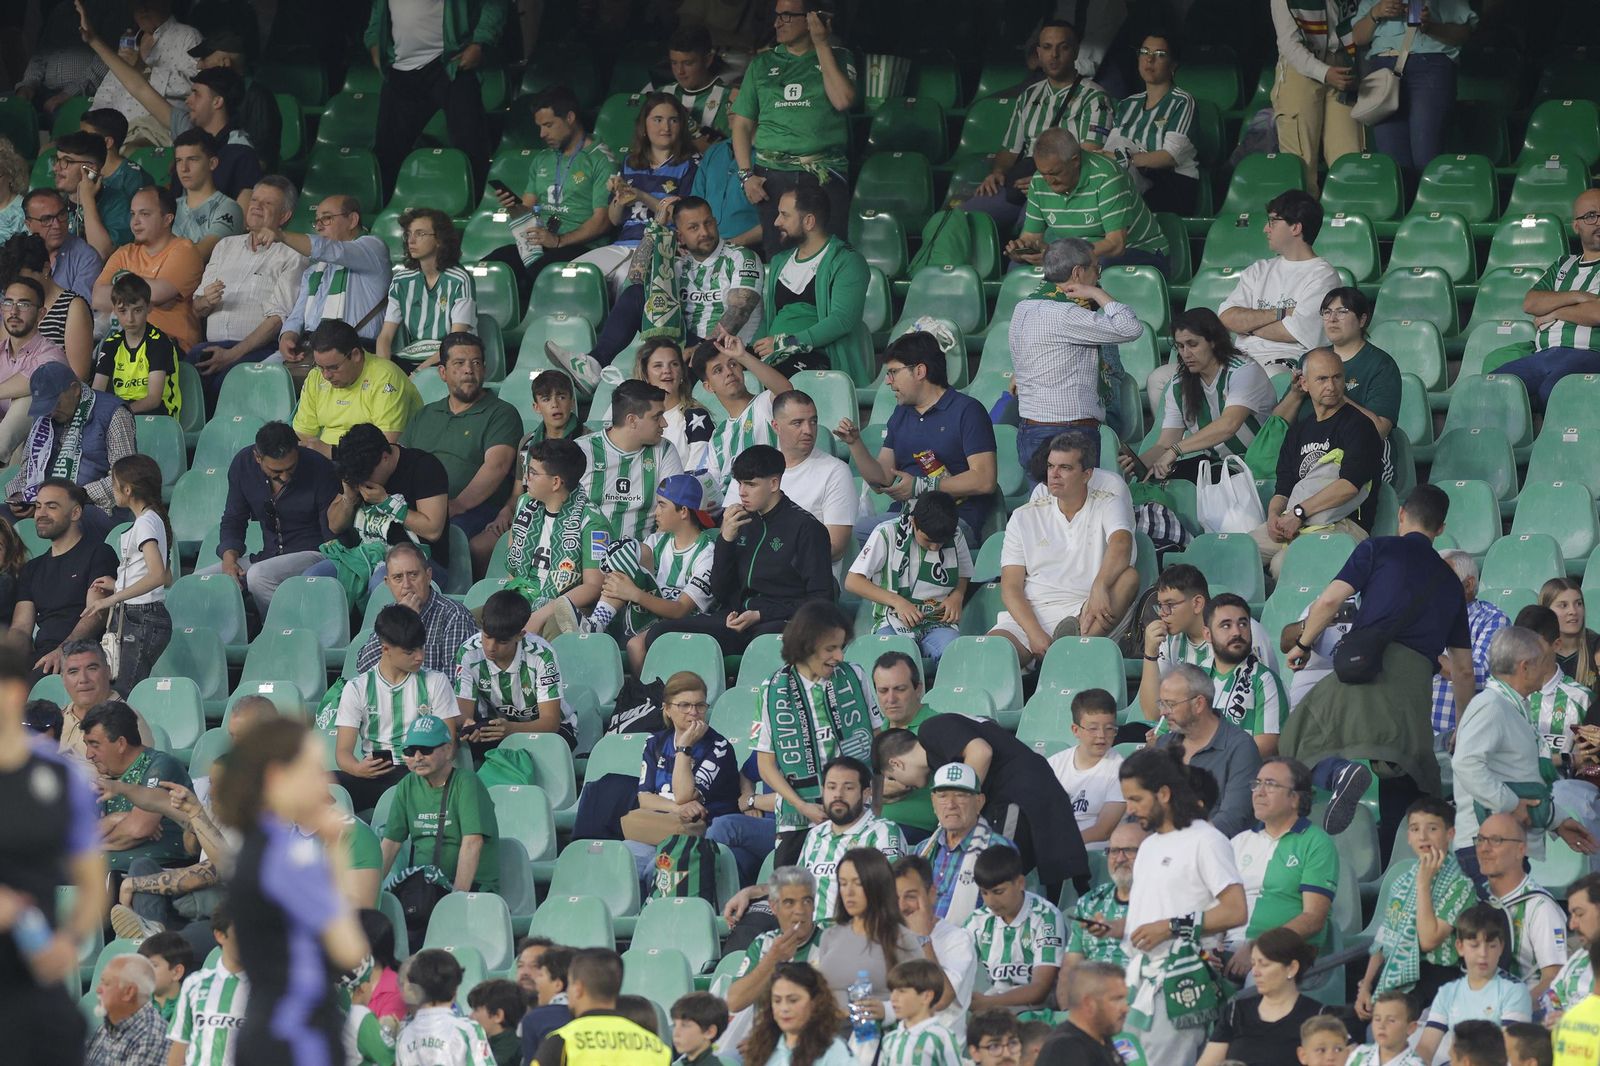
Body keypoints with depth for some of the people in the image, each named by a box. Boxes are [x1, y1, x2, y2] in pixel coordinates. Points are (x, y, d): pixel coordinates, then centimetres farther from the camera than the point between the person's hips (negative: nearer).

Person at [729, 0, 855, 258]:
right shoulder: (762, 64, 15)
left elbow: (843, 100, -9)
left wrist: (822, 45, -3)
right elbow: (742, 123, 14)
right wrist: (746, 175, 0)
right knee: (778, 258, 0)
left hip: (825, 176, -2)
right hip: (772, 175, 2)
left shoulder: (837, 58, 10)